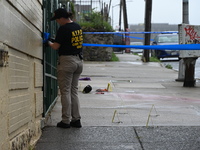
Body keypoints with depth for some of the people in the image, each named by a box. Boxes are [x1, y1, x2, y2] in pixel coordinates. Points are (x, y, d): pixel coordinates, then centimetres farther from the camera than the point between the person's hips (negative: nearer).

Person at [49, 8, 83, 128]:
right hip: (79, 60, 8)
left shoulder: (63, 29, -16)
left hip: (67, 61, -7)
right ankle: (76, 119, 13)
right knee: (74, 91, 13)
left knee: (65, 92, 0)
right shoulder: (78, 27, 8)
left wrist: (49, 43, 7)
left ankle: (66, 121, 4)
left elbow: (56, 47, -14)